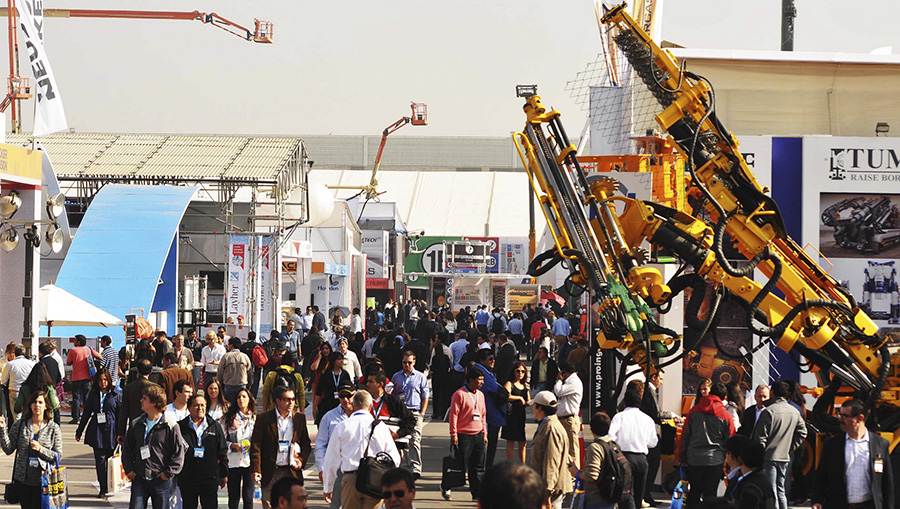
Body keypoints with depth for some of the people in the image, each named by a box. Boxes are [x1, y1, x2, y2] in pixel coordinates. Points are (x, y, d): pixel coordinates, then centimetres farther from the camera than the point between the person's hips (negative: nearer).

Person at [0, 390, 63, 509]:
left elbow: (58, 455, 0)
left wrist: (40, 449, -15)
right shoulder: (19, 425, 3)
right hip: (23, 479, 2)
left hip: (42, 480, -2)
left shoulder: (53, 428, 0)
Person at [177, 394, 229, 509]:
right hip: (187, 479, 0)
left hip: (209, 478, 0)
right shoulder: (180, 427, 3)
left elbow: (222, 452, 11)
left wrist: (224, 474, 10)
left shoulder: (215, 426, 8)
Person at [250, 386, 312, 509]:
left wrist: (302, 460, -2)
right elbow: (255, 446, -4)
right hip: (270, 474, -2)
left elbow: (306, 444, 16)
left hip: (292, 472, 2)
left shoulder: (300, 418, 7)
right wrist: (256, 470, -12)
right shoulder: (263, 418, -2)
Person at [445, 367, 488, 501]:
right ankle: (445, 487, 18)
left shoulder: (480, 395, 14)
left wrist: (484, 434, 17)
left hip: (478, 436, 7)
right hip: (463, 435, -6)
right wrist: (453, 434, -13)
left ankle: (477, 493, 7)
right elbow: (453, 415, -10)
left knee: (478, 467, 4)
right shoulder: (459, 395, -9)